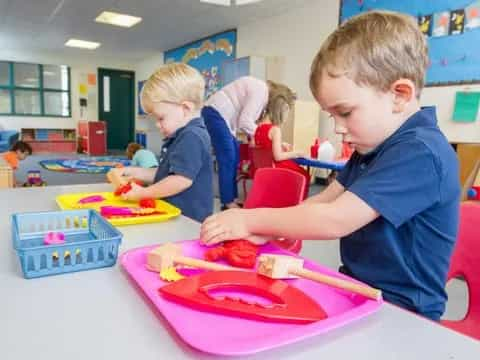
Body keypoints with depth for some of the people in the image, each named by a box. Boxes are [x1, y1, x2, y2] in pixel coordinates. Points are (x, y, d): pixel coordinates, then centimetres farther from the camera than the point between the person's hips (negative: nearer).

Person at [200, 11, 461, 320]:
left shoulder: (420, 152, -23)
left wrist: (251, 220, -18)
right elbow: (323, 201, 4)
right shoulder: (374, 145, 9)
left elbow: (333, 221, -28)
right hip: (359, 290, 8)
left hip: (398, 312, -8)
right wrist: (264, 229, -10)